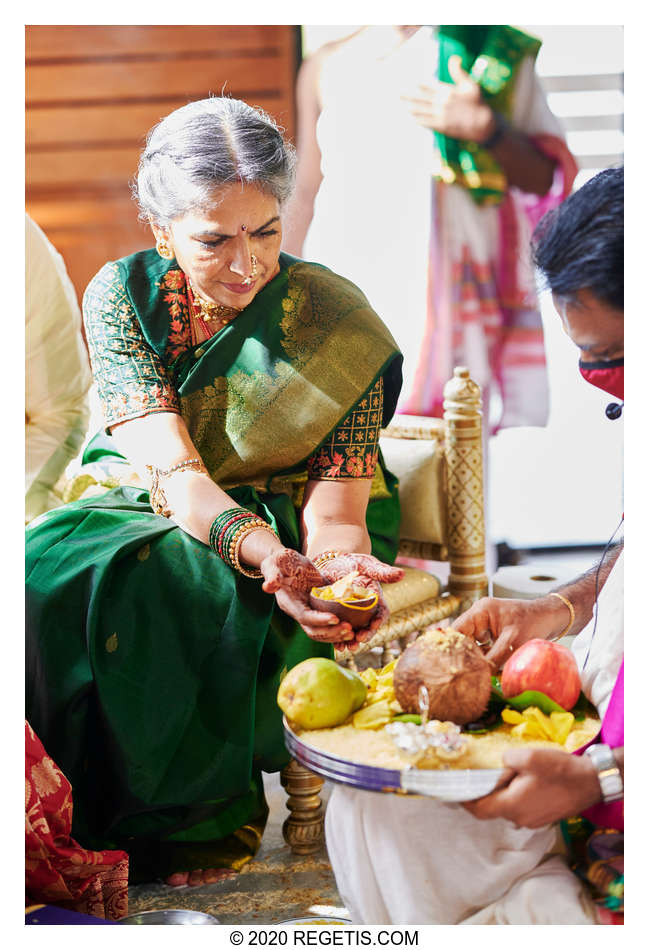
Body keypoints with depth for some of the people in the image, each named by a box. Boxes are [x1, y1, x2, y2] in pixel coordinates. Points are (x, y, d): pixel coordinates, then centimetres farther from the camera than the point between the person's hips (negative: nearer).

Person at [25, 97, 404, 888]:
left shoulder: (335, 322, -10)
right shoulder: (123, 294, -8)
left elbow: (335, 498, -14)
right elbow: (170, 465, -21)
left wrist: (341, 566, -39)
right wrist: (263, 551, -40)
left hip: (280, 522, -2)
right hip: (152, 511, 2)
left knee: (163, 585, -33)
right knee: (52, 566, -29)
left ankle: (195, 821, -12)